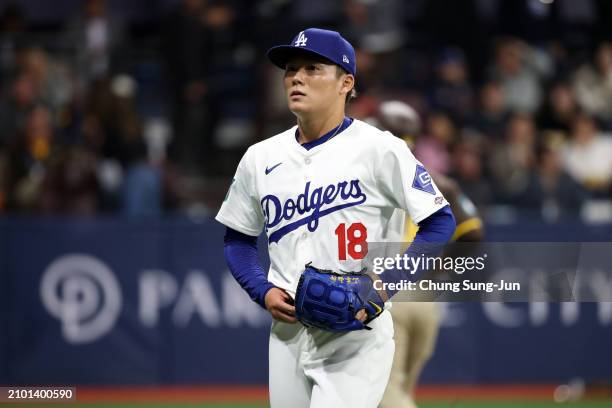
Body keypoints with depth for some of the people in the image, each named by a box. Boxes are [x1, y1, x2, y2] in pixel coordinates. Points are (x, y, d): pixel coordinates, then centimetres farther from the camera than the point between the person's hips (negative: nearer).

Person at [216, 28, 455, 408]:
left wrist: (382, 286, -16)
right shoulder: (261, 157, 10)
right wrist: (264, 291, 0)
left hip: (357, 337, -5)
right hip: (288, 331, 5)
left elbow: (440, 223, -6)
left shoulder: (378, 148, -6)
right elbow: (238, 240, 20)